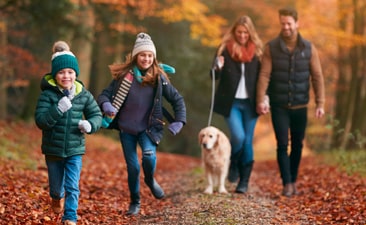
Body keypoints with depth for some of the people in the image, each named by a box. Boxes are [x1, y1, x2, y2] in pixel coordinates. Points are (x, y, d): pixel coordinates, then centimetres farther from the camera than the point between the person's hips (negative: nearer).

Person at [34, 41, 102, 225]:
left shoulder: (83, 95, -5)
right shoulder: (47, 95, -14)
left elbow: (96, 114, 4)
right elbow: (40, 120, -19)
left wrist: (90, 124, -18)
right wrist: (58, 110, -33)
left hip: (75, 149, 0)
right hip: (53, 149, 0)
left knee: (72, 187, -8)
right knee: (56, 184, 19)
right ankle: (57, 197, 54)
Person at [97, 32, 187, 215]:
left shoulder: (158, 78, -6)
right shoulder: (124, 75, -7)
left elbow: (177, 99, 2)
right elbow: (105, 94, -5)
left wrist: (179, 121, -8)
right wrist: (106, 105, -27)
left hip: (148, 128, -1)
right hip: (126, 128, 1)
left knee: (149, 154, -27)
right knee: (133, 167, 3)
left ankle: (150, 180, 6)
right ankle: (134, 203, 26)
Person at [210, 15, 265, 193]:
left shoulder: (257, 50, 4)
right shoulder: (225, 49, -1)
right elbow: (215, 76, -3)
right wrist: (217, 68, -25)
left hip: (250, 103, 2)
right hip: (231, 102, -2)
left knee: (247, 142, 2)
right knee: (238, 136, -17)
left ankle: (244, 181, 11)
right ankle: (232, 165, 14)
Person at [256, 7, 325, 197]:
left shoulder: (309, 48, 0)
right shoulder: (271, 48, -3)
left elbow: (317, 77, 0)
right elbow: (264, 75, -8)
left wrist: (320, 103, -6)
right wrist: (260, 100, -17)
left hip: (300, 106, 2)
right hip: (279, 106, -2)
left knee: (297, 145, 9)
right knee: (282, 144, -6)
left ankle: (294, 180, 22)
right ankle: (287, 184, -3)